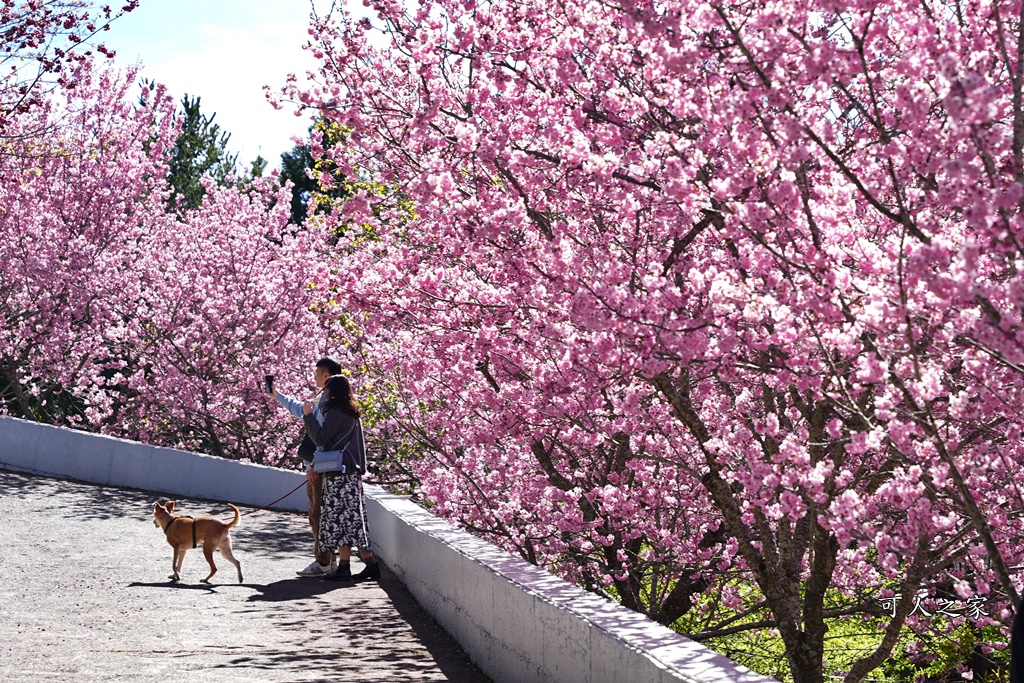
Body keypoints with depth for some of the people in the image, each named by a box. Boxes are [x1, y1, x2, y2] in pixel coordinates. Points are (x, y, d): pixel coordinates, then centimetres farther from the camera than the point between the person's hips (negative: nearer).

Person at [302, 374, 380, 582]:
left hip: (340, 474, -9)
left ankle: (344, 567, -9)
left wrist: (308, 415, -8)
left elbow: (320, 438, -14)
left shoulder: (336, 413, -11)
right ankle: (370, 563, 9)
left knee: (341, 517, -8)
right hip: (353, 472, 9)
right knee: (352, 518, 10)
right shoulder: (351, 413, 18)